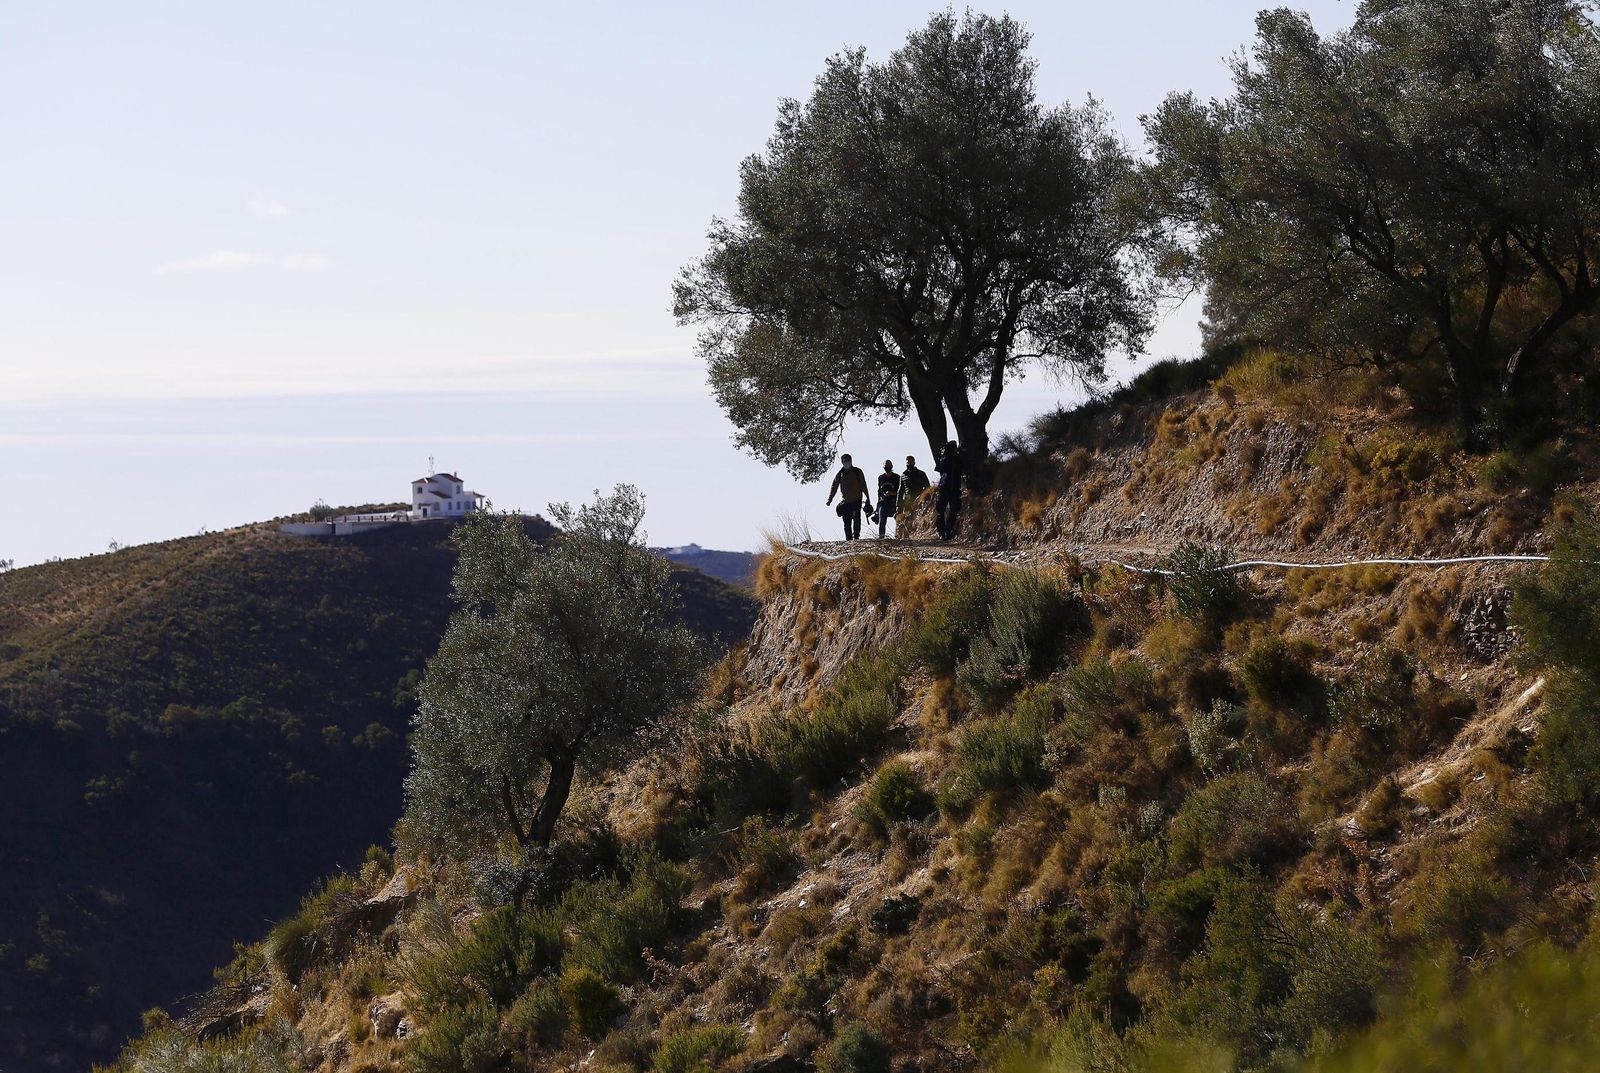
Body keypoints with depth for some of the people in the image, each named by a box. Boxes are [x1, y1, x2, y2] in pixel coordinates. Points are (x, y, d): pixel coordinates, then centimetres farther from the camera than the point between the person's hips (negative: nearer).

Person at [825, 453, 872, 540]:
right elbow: (834, 487, 9)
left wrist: (867, 498, -1)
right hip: (846, 502, 3)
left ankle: (856, 535, -9)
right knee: (847, 522, 0)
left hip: (857, 500, -3)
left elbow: (863, 486, 4)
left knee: (856, 517, -18)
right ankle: (849, 539, 5)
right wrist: (829, 500, 0)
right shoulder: (839, 474, 8)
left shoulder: (857, 472, 3)